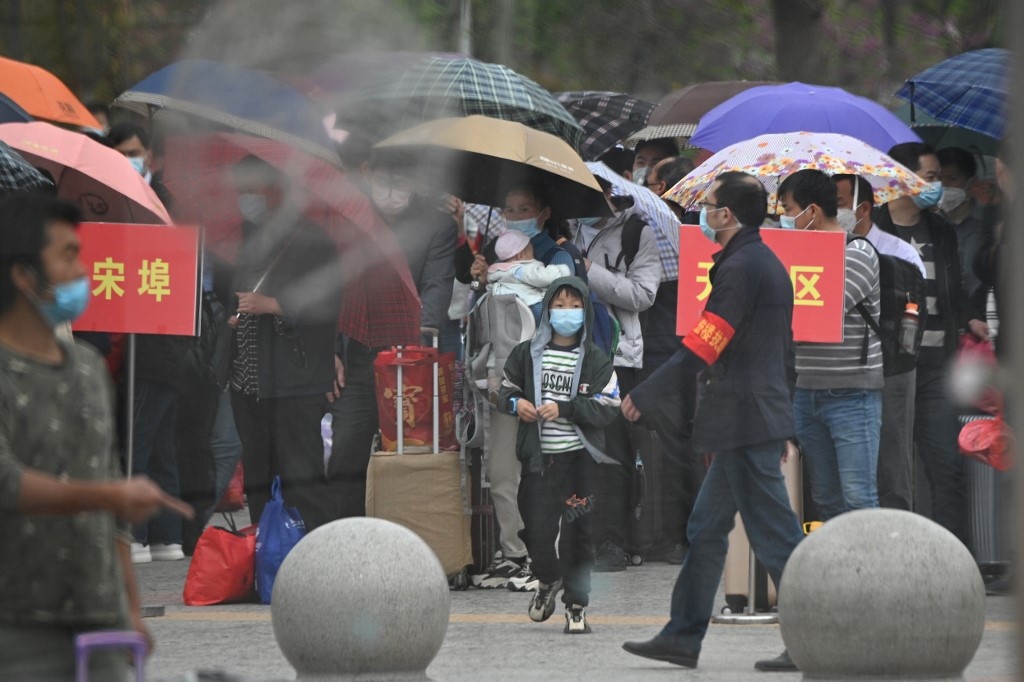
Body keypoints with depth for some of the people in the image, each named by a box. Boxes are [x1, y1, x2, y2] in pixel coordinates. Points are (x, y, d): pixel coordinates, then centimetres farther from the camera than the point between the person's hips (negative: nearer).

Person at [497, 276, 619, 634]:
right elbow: (506, 389, 18)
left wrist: (564, 409, -17)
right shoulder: (527, 353, 7)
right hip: (538, 456, 2)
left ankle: (576, 606, 8)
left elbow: (607, 409, -7)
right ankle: (548, 581, 32)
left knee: (577, 533, -2)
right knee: (537, 530, 0)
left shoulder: (596, 361, 0)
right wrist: (516, 403, -5)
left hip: (578, 457, -2)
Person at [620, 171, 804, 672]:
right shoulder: (769, 264, 15)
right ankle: (683, 637, 19)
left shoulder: (740, 268, -16)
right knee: (706, 528, 15)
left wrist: (643, 398, -12)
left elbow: (700, 349, -19)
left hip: (744, 422, -10)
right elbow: (782, 353, 21)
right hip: (762, 419, 10)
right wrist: (783, 425, 26)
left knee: (775, 535, -6)